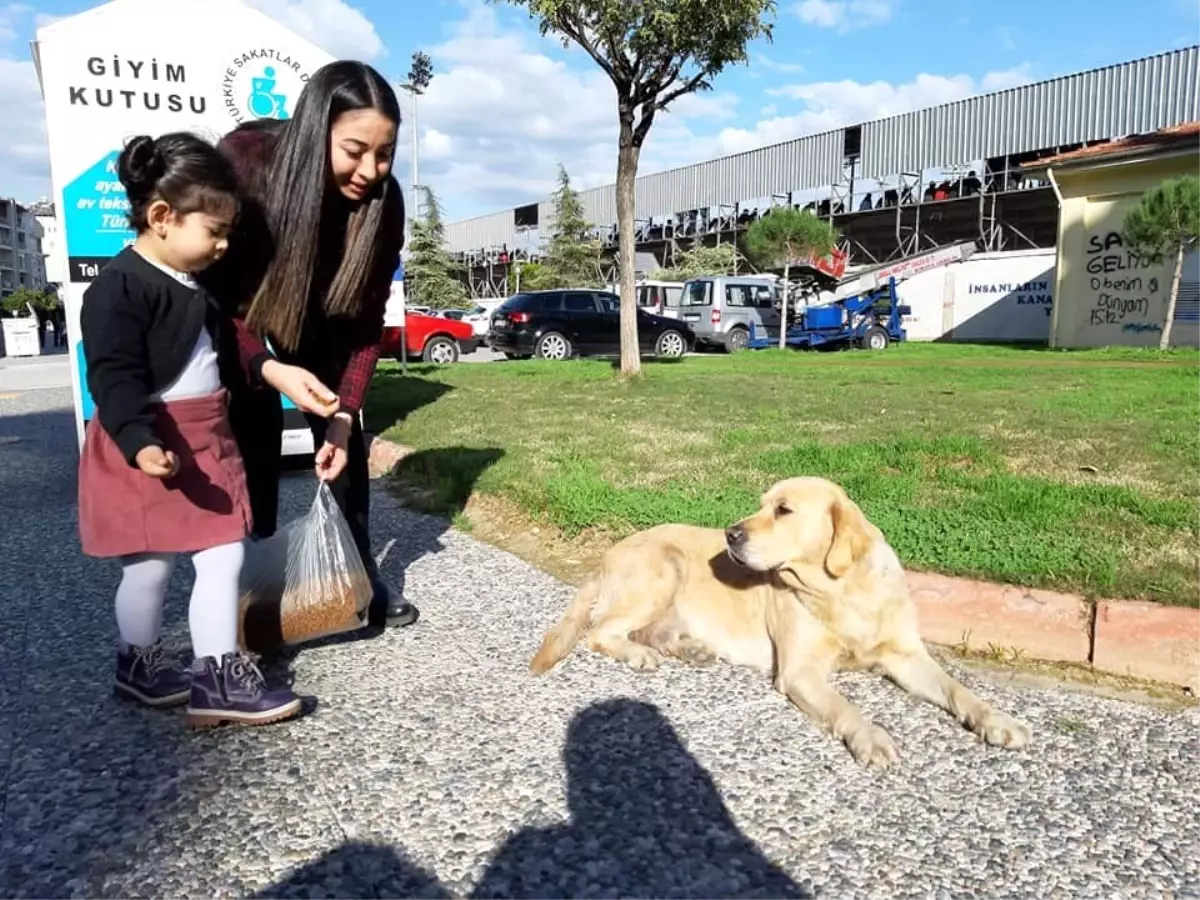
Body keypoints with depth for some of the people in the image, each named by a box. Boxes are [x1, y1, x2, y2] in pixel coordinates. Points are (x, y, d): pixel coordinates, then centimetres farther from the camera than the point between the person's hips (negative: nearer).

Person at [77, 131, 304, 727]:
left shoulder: (197, 284, 12)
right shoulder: (119, 287, -16)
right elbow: (114, 377, -25)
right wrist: (141, 442, -37)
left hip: (208, 440, 9)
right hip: (146, 448, -8)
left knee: (225, 555, 7)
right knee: (151, 566, 6)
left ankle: (217, 677, 18)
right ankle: (138, 666, 29)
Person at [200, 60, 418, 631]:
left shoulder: (381, 200, -25)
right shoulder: (242, 163, -34)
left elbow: (365, 317, -17)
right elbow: (212, 295, -26)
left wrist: (345, 414, -22)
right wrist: (269, 369, -40)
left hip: (318, 316, 3)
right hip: (232, 313, -2)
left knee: (342, 436, -1)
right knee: (253, 435, -11)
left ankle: (359, 576, 12)